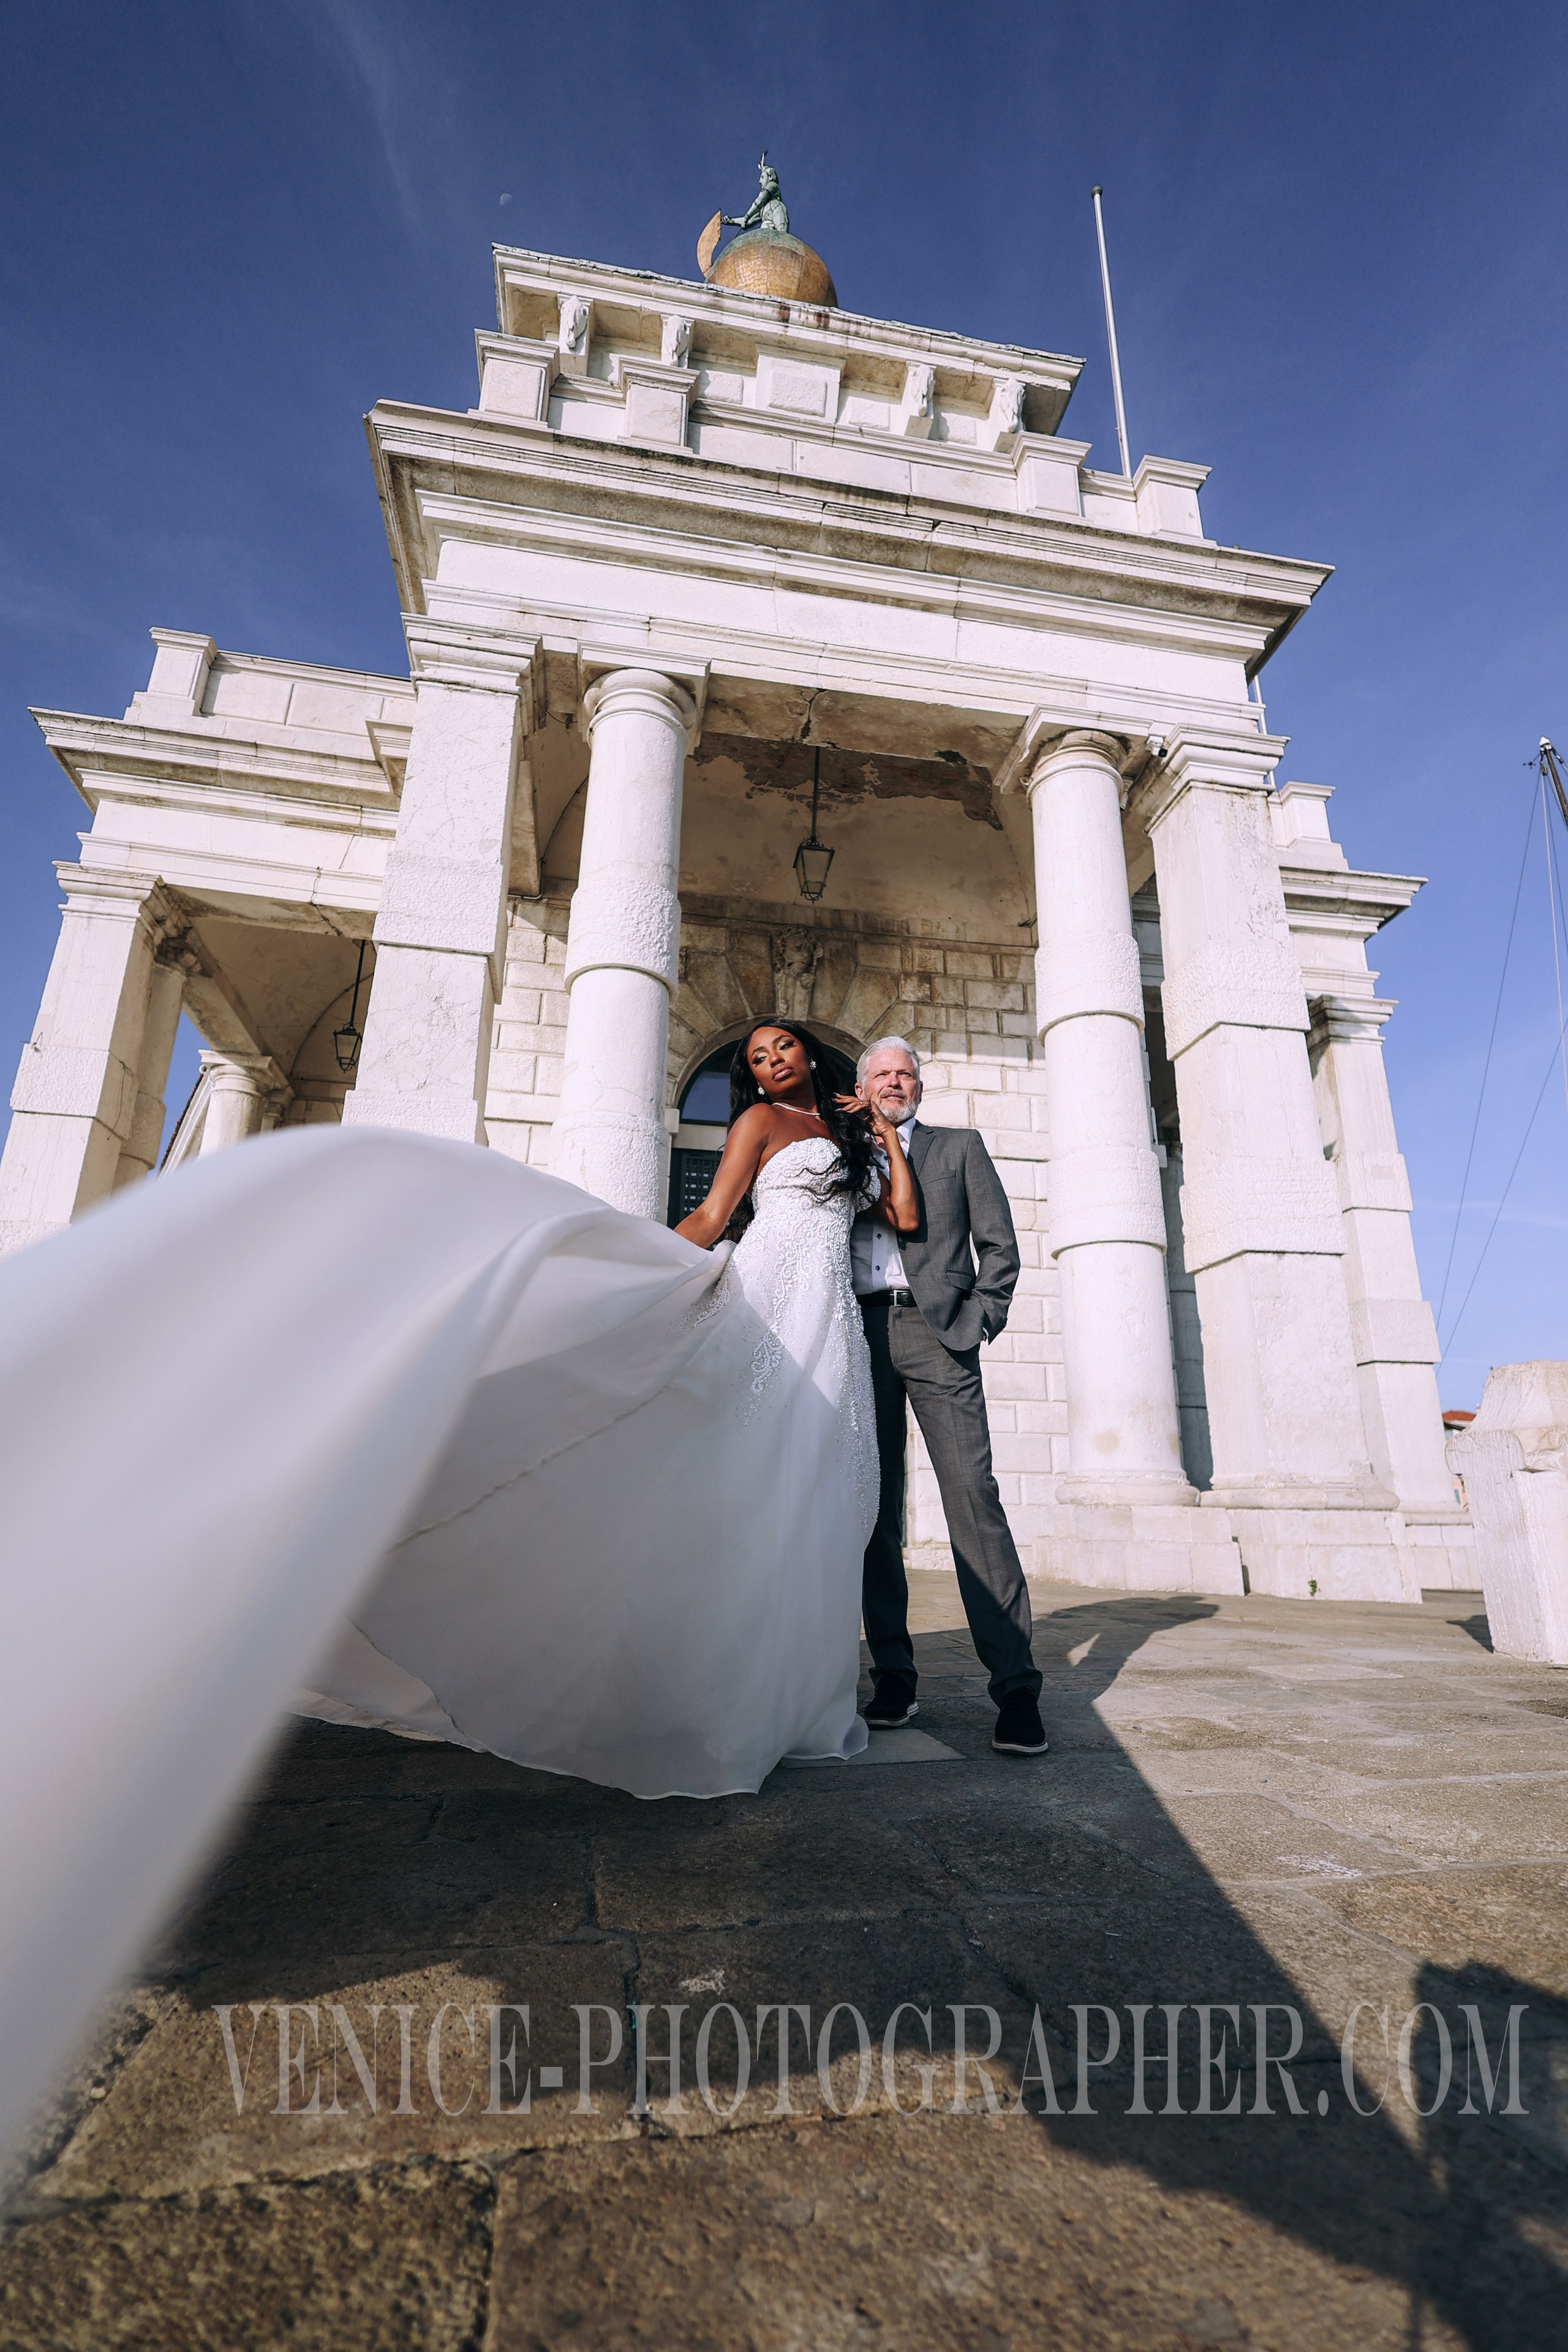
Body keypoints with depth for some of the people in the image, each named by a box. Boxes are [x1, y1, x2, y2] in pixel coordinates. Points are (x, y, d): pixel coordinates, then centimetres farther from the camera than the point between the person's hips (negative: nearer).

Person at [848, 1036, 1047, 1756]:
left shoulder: (959, 1147, 16)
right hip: (861, 1337, 3)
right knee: (875, 1510, 3)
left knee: (973, 1497, -11)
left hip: (934, 1330, -2)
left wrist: (976, 1323, -3)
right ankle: (894, 1676, 11)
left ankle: (1016, 1685, -7)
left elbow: (999, 1244, 9)